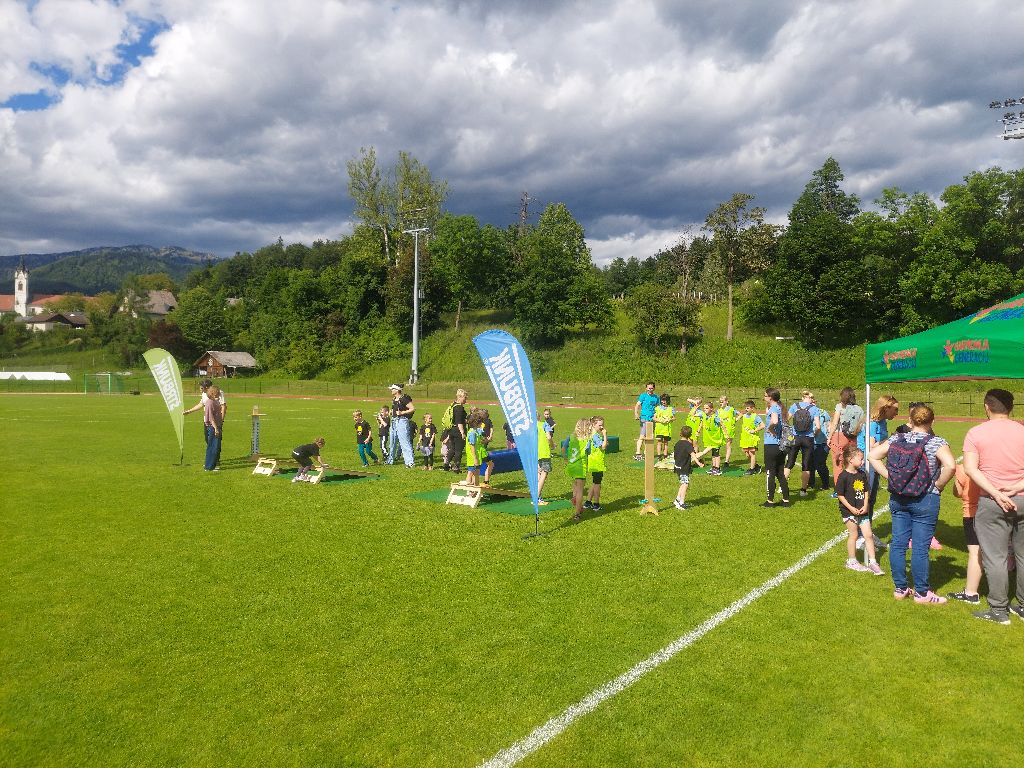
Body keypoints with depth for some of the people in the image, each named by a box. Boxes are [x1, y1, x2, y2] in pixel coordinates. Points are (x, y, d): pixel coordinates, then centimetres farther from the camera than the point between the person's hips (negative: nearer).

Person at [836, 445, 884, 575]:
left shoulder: (862, 474, 5)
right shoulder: (844, 476, -14)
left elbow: (866, 491, 11)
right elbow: (840, 495, -13)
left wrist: (865, 506, -2)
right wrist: (851, 508, -15)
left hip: (862, 511, 6)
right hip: (849, 511, -6)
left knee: (869, 535, 4)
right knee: (853, 535, 3)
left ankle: (872, 562, 12)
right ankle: (852, 561, 18)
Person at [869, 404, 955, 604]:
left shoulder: (896, 439, 1)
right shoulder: (935, 442, -11)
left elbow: (872, 456, -1)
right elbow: (950, 465, -26)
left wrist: (889, 476, 1)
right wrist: (939, 485, -12)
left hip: (897, 498, 4)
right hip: (925, 501, -4)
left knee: (898, 544, 10)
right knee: (920, 548, 4)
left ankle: (899, 588, 21)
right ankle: (921, 593, 15)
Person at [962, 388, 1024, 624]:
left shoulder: (976, 433, -5)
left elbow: (970, 468, -14)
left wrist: (996, 493, -16)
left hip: (991, 502, -3)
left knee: (994, 557, 4)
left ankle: (999, 610, 10)